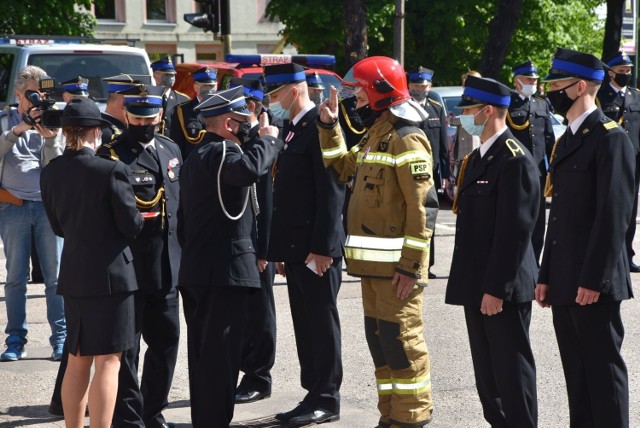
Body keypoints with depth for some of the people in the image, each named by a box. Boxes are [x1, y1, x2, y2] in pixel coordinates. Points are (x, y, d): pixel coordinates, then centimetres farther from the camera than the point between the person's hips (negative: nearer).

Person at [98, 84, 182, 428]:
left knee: (166, 341, 14)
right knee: (127, 346, 2)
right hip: (128, 267, -7)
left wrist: (181, 254, 14)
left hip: (166, 269, 7)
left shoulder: (171, 150, 13)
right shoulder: (112, 154, -8)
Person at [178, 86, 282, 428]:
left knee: (202, 352, 14)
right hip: (225, 270, -10)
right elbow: (249, 169, -37)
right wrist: (269, 139, -21)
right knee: (220, 353, -6)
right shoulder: (221, 152, -13)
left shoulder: (196, 157, 20)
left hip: (195, 271, 10)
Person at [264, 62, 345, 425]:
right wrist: (281, 250, 16)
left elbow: (331, 191, -19)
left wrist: (322, 247, -20)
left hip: (317, 248, -9)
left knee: (322, 324, -1)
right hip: (296, 248, 9)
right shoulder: (293, 129, 16)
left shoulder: (320, 126, -13)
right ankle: (314, 394, 20)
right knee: (305, 325, 12)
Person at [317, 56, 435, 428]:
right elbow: (343, 166, 31)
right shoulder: (375, 135, 16)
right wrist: (330, 126, 19)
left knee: (402, 339, -5)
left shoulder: (406, 138, -14)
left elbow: (422, 206, -19)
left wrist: (411, 264, -22)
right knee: (379, 337, 14)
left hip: (396, 263, -10)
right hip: (373, 261, 10)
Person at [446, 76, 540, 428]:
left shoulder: (515, 160, -16)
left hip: (503, 288, -9)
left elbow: (515, 230, -20)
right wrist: (465, 281, 18)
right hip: (478, 284, 9)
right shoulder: (476, 157, 14)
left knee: (512, 370, -1)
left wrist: (496, 288, -21)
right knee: (487, 371, 15)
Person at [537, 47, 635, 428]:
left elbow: (614, 214, -17)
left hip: (593, 284, -9)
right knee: (576, 371, 13)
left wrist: (593, 279, -20)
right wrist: (546, 276, 16)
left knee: (604, 369, -2)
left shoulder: (611, 138, -11)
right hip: (565, 283, 9)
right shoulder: (567, 140, 17)